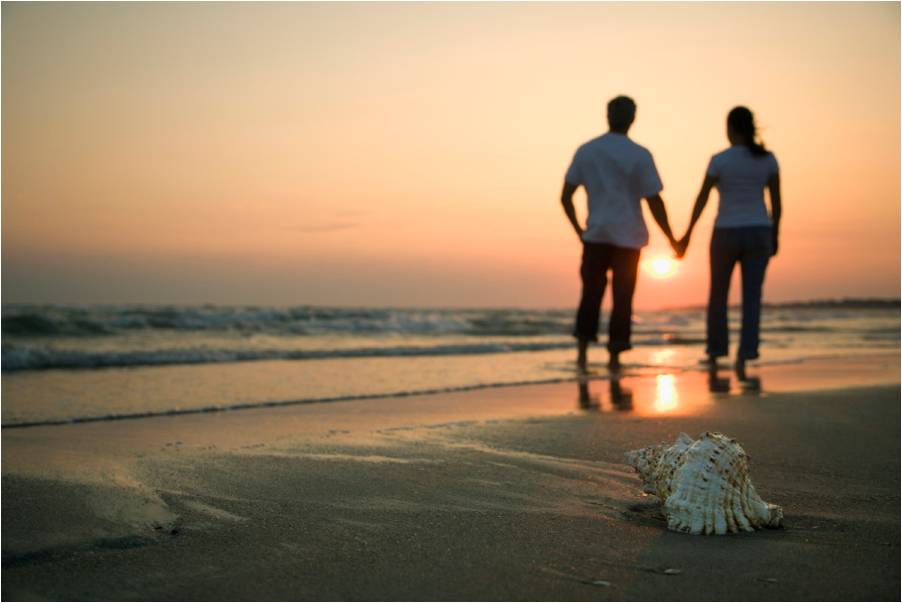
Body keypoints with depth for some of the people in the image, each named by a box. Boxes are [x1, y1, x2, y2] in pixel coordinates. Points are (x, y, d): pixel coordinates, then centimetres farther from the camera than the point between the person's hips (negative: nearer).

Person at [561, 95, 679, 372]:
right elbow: (654, 202, -9)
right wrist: (671, 239, 1)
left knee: (591, 294, 13)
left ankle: (582, 351, 5)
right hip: (628, 237, -2)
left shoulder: (585, 151, 2)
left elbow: (565, 196, 3)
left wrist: (578, 230, 15)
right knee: (622, 298, 6)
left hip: (595, 235, 2)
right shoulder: (640, 155, -8)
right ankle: (614, 356, 7)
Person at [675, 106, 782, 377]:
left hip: (727, 234, -2)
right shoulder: (768, 158, 1)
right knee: (751, 300, 2)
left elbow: (701, 199, -5)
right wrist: (775, 236, 14)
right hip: (757, 233, 2)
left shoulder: (719, 160, -8)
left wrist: (687, 235, 3)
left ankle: (715, 354, 26)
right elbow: (777, 201, 3)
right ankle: (742, 358, -14)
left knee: (718, 295, 17)